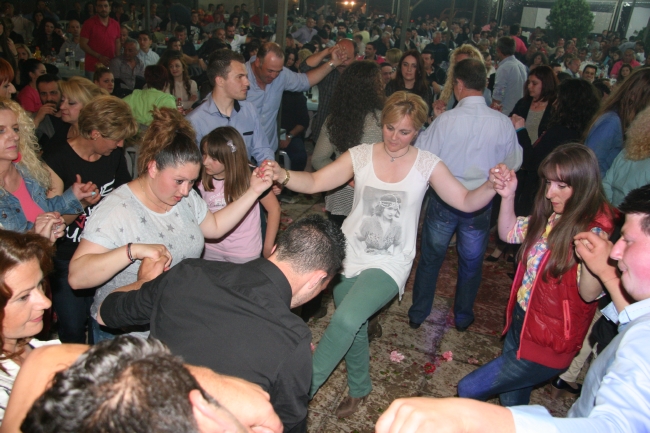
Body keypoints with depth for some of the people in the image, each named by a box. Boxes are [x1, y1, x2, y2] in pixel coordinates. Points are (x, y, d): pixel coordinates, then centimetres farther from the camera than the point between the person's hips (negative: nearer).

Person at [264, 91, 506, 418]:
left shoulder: (427, 164, -6)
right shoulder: (361, 155, -4)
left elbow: (466, 201, -4)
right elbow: (314, 182, -9)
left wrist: (492, 188, -24)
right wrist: (282, 175, -28)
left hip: (389, 265, -3)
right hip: (349, 256, 3)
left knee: (346, 320, -24)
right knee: (354, 328, 18)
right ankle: (359, 389, 45)